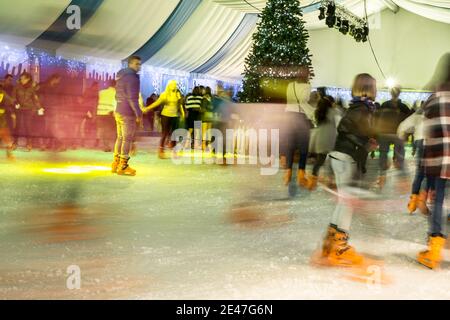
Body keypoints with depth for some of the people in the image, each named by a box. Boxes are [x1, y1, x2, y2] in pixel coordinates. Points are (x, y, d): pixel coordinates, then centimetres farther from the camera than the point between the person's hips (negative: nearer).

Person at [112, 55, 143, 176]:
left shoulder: (121, 76, 16)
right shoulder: (132, 77, -15)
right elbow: (133, 98, -22)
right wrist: (138, 113, -19)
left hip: (118, 111, 9)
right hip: (128, 113, -9)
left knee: (120, 138, 15)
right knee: (127, 139, -3)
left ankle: (116, 164, 19)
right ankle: (123, 167, 0)